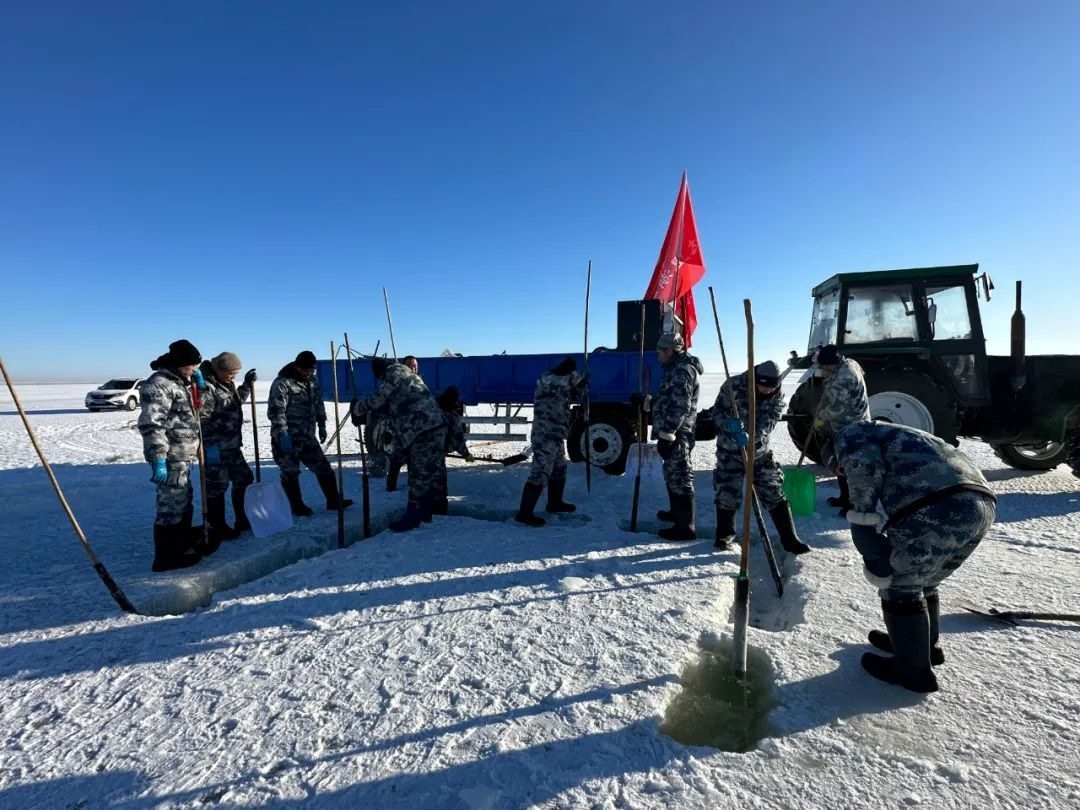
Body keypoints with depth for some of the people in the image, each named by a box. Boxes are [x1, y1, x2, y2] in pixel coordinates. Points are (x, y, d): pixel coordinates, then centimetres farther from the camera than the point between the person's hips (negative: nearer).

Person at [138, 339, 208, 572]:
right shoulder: (159, 385, -16)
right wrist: (158, 460, -26)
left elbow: (190, 415, 28)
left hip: (183, 456, 10)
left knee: (184, 501, 20)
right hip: (170, 458, -10)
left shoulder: (180, 382, 14)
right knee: (172, 505, -3)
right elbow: (151, 425, -23)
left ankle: (185, 542, 35)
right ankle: (167, 557, 6)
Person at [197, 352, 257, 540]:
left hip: (232, 445, 10)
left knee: (244, 479, 15)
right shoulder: (207, 387, -17)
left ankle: (243, 521, 28)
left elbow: (237, 401, 30)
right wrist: (210, 446, -26)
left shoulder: (227, 384, 12)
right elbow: (201, 420, -22)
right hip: (215, 448, -10)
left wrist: (247, 383, 20)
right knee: (216, 487, 1)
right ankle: (218, 528, 13)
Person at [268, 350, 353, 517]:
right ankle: (297, 506, 19)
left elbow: (319, 405, 19)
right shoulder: (282, 383, -16)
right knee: (290, 472, 4)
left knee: (323, 467, 8)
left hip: (307, 436, 7)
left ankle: (334, 501, 18)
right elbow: (275, 411, -21)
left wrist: (322, 426, 19)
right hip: (287, 437, -7)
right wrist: (282, 435, -26)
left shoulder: (312, 381, 8)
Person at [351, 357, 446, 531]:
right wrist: (368, 413, 23)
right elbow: (393, 404, 26)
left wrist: (358, 408, 14)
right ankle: (424, 512, 25)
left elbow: (378, 400, -3)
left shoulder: (394, 374, -2)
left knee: (419, 473, -4)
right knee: (429, 472, 15)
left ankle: (413, 516, 2)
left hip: (423, 430, -10)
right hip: (436, 426, 10)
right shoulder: (406, 374, 26)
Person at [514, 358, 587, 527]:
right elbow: (564, 382, -32)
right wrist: (576, 376, -15)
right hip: (545, 437, -10)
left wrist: (581, 386, 7)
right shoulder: (546, 380, -14)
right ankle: (524, 513, -11)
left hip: (556, 437, 10)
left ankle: (554, 503, 39)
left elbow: (569, 398, 24)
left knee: (559, 470, 22)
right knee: (540, 473, -13)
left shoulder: (557, 384, 15)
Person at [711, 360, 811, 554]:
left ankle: (789, 538, 14)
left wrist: (749, 435, -39)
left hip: (760, 451, 2)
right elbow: (717, 413, -15)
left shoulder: (776, 396, -6)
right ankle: (725, 534, 25)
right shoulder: (733, 386, -15)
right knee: (727, 494, 3)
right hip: (730, 451, -2)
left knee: (774, 494, 2)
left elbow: (769, 422, -20)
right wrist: (731, 424, -37)